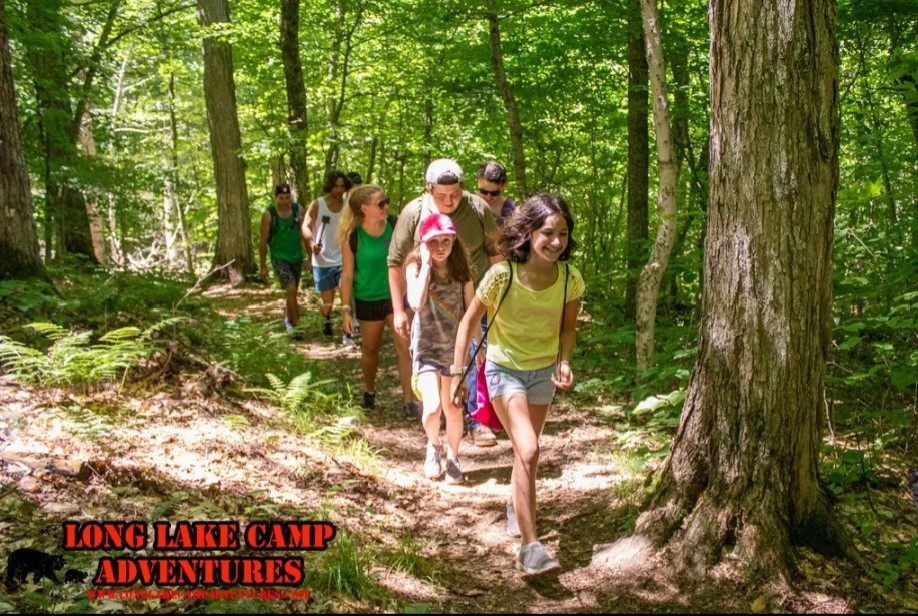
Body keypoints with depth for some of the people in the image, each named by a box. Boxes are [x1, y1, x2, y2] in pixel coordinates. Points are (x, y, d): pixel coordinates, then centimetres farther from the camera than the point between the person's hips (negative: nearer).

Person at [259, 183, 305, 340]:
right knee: (291, 290, -19)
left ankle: (287, 319, 40)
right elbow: (263, 241, -5)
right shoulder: (268, 214, -10)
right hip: (279, 258, -4)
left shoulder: (297, 210, -3)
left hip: (297, 257, 4)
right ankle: (293, 326, -10)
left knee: (292, 292, 16)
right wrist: (263, 266, -4)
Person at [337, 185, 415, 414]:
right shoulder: (352, 237, -15)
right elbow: (347, 274, -8)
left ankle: (409, 401, -1)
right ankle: (369, 391, 40)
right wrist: (346, 309, -9)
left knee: (404, 347, -6)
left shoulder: (395, 225, -11)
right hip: (368, 300, -1)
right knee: (370, 348, 16)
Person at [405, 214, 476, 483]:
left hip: (455, 347, 2)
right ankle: (433, 445, 17)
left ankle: (452, 457, 29)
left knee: (453, 407, 7)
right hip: (426, 346, -2)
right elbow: (416, 304, -25)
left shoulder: (460, 269, -1)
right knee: (432, 407, -15)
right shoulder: (416, 267, -8)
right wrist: (426, 265, -21)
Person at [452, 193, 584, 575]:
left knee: (526, 450, 19)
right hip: (505, 369, -4)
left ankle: (516, 507, 49)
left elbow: (568, 327, 2)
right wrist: (458, 374, -11)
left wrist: (565, 361, -16)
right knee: (529, 451, -19)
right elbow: (469, 321, -12)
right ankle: (530, 546, -12)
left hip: (544, 371, 4)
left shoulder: (570, 279, -16)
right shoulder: (502, 275, -25)